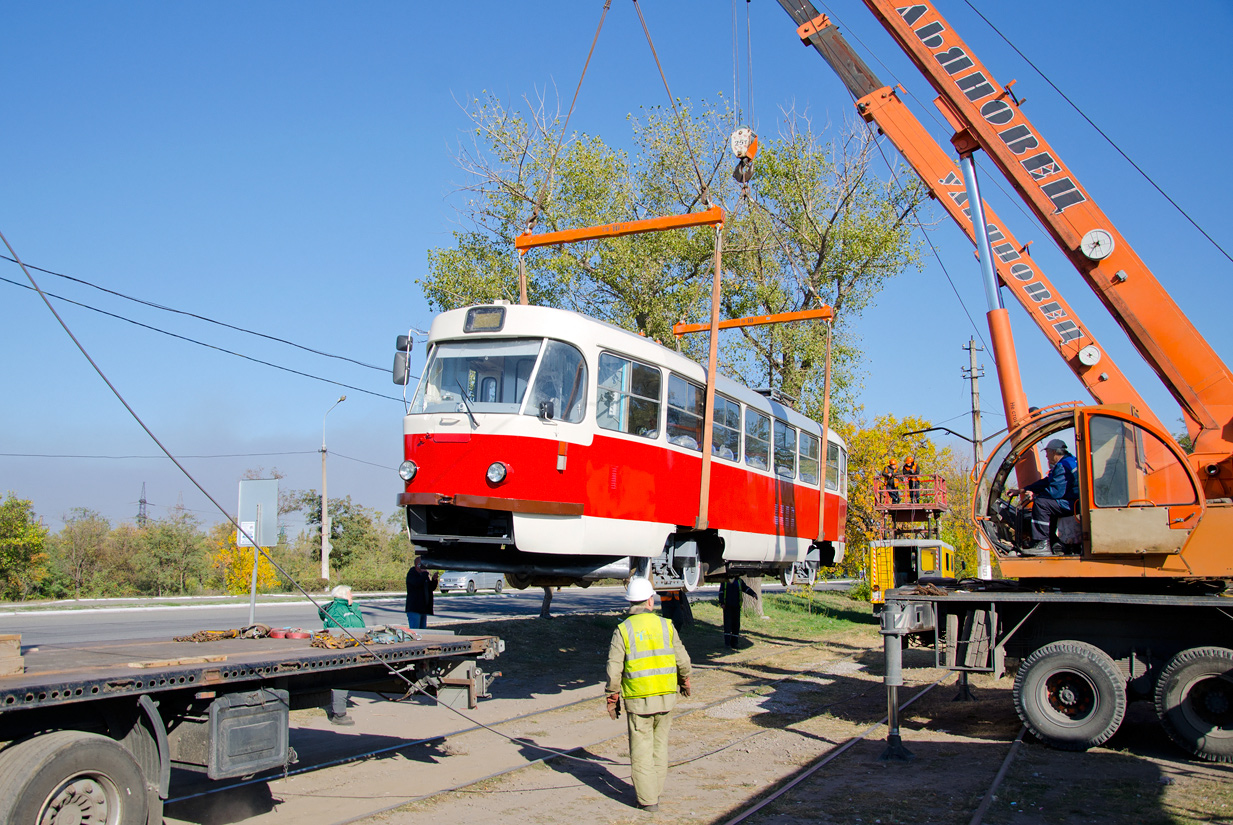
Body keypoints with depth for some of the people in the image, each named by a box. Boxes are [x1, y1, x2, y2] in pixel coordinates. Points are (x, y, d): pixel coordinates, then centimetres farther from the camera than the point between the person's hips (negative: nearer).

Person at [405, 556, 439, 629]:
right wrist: (425, 573, -15)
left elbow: (431, 588, 15)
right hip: (414, 609, -8)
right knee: (414, 632, -12)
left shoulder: (424, 574, 17)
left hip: (423, 609, 8)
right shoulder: (411, 574, -5)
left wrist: (434, 579, -4)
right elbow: (417, 583, -25)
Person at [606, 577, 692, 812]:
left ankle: (648, 799, 10)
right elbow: (682, 660, 4)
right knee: (659, 744, 18)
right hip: (666, 696, 3)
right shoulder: (665, 625, -2)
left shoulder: (623, 630, -9)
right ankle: (656, 789, 29)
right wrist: (685, 681, 23)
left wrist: (612, 698, 2)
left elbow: (614, 670, -10)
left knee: (641, 748, 6)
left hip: (638, 699, -3)